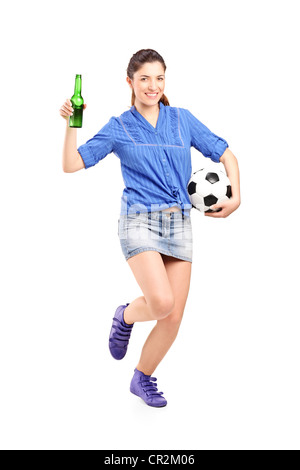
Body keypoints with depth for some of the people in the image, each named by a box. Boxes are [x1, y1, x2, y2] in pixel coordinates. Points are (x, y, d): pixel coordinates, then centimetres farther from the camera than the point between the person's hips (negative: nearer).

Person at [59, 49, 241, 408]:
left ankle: (142, 378, 26)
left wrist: (235, 197, 1)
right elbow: (71, 164, 3)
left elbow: (226, 156, 14)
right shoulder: (118, 128, 5)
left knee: (174, 317, 2)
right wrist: (71, 124, -10)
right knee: (162, 302, -24)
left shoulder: (183, 120, 10)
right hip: (139, 220, -3)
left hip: (179, 223, 3)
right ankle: (125, 316, 12)